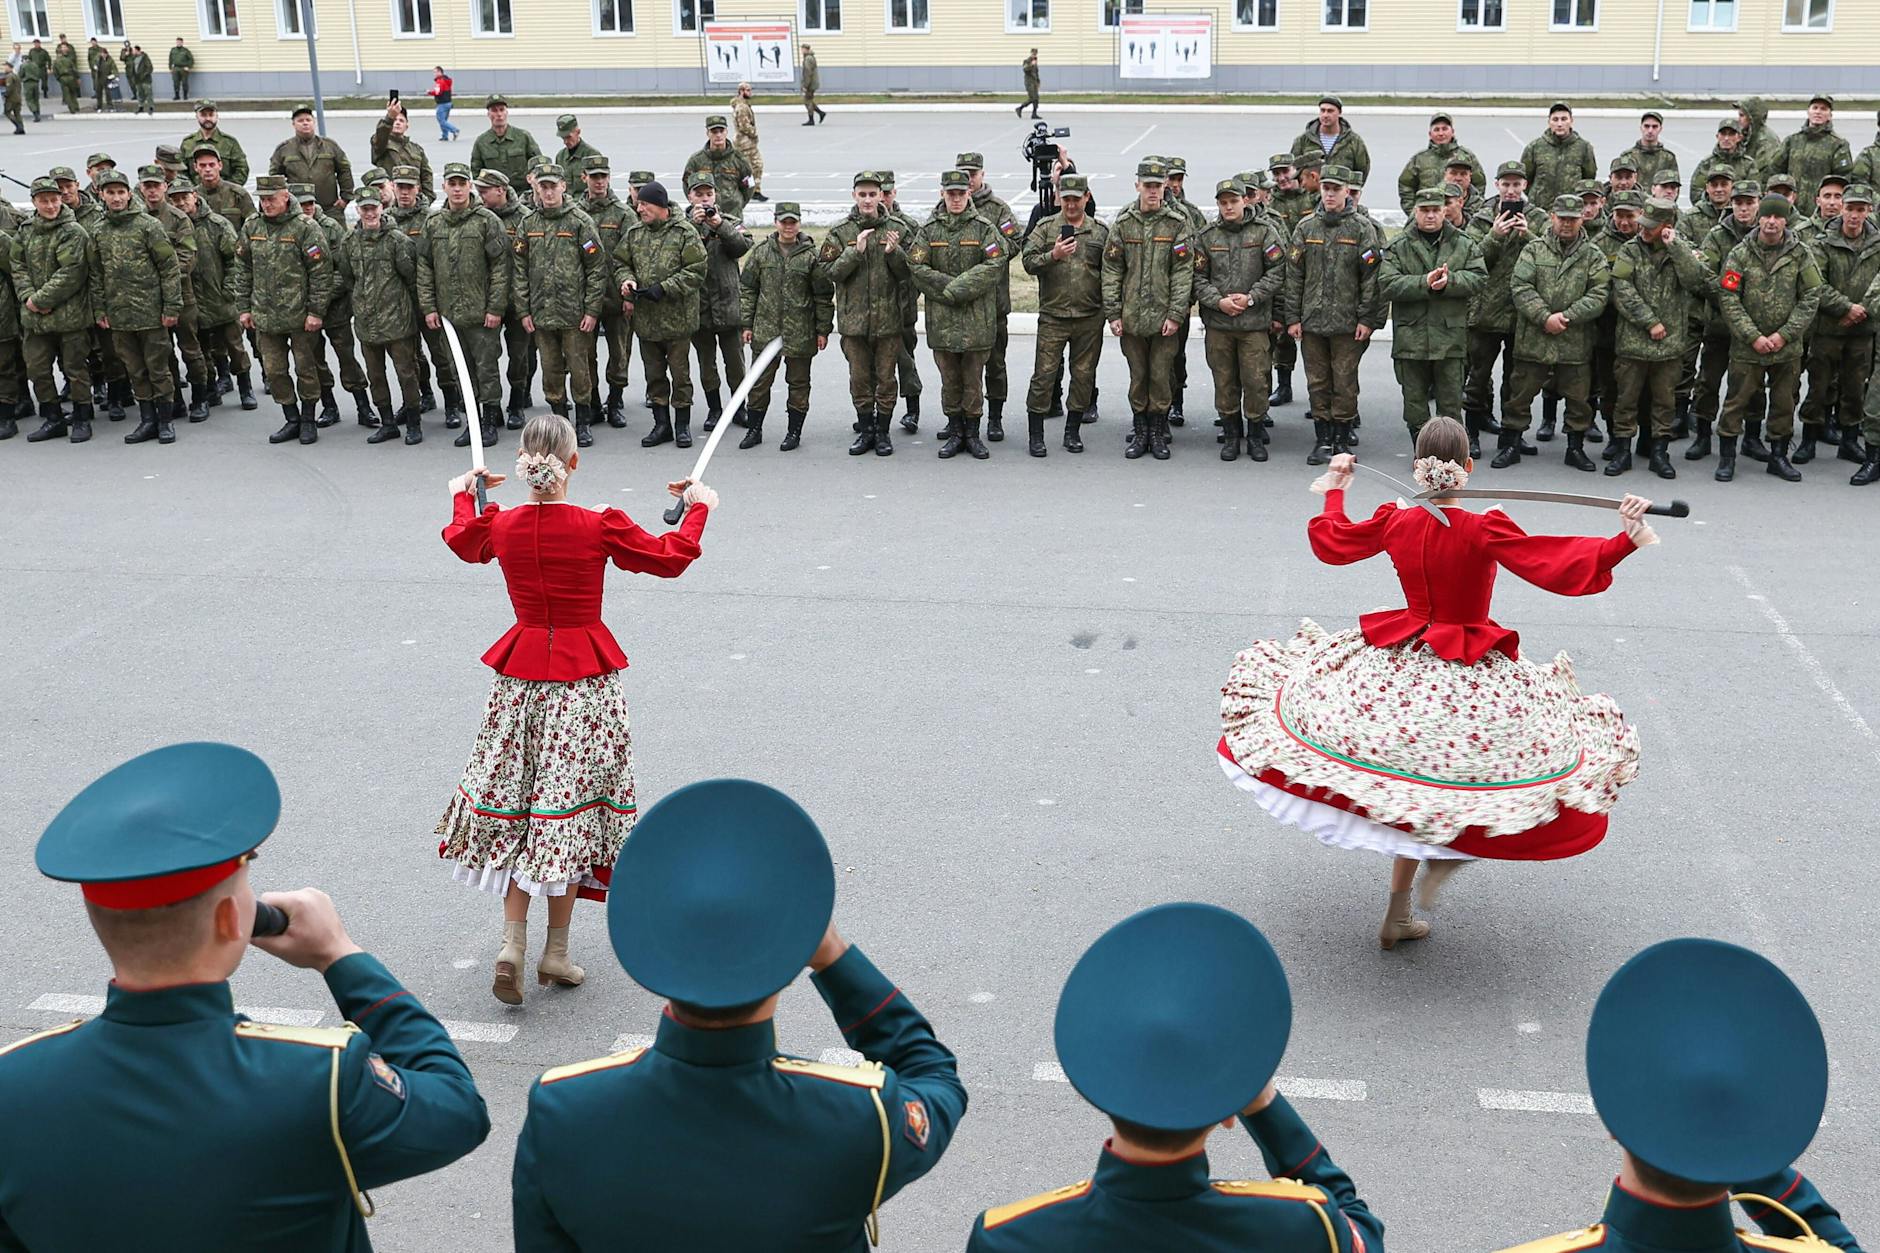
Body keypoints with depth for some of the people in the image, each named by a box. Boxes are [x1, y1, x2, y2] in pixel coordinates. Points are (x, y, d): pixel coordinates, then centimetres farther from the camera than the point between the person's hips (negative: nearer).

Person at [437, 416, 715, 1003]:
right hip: (586, 679, -3)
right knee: (571, 808, 7)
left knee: (515, 804, 14)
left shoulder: (500, 524, -4)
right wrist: (699, 507, 14)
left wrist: (463, 495, 40)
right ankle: (556, 952, 14)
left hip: (520, 675, 3)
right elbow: (670, 558, -3)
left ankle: (512, 942, 7)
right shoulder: (600, 526, -15)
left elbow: (463, 542, 20)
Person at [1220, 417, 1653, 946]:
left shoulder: (1395, 522, -6)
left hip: (1400, 662, 5)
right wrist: (1627, 539, -28)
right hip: (1470, 678, -4)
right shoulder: (1484, 530, -19)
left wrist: (1333, 490, 30)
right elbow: (1559, 568, -26)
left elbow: (1331, 542, 13)